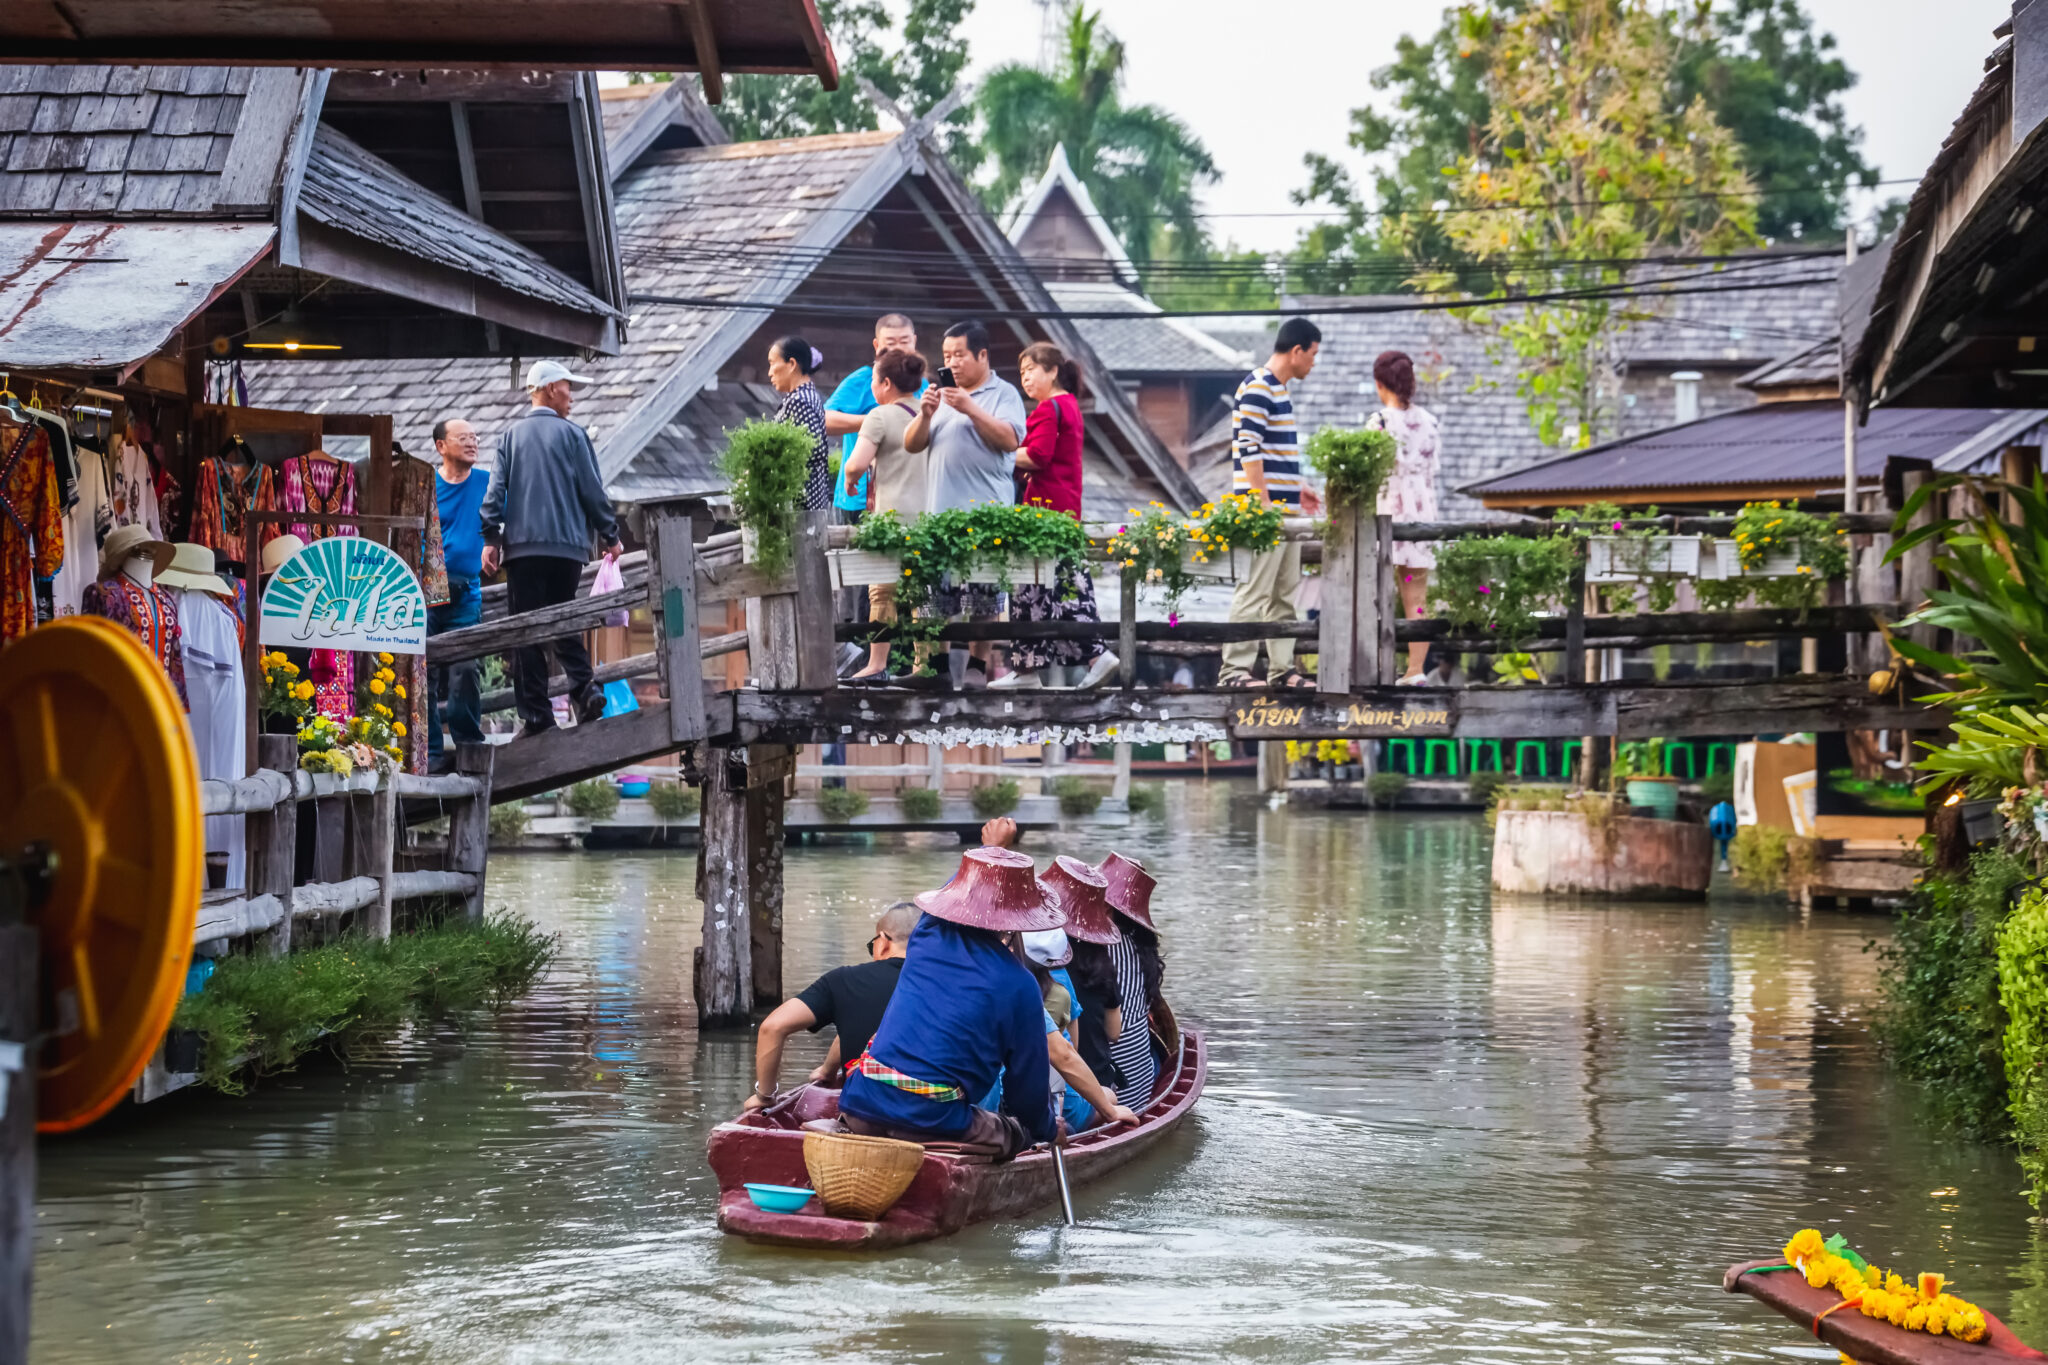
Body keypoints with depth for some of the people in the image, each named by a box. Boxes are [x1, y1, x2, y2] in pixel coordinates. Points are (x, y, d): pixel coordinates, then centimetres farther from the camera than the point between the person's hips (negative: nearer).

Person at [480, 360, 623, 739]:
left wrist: (491, 538, 2)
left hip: (522, 546, 0)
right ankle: (583, 687, -7)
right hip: (568, 544, 0)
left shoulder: (511, 436, 9)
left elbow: (496, 488, 2)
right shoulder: (572, 435, 3)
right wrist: (610, 536, 11)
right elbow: (592, 490, 2)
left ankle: (536, 714, -6)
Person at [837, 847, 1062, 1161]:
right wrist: (1044, 1129, 28)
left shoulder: (927, 938, 11)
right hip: (933, 1122, -5)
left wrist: (991, 848, 56)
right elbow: (1028, 1079, 7)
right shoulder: (1019, 985, -2)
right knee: (1017, 1132, 16)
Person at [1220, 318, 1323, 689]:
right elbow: (1249, 452, -19)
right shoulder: (1257, 390, -13)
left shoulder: (1280, 389, 17)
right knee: (1254, 592, -9)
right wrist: (1265, 505, -20)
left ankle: (1281, 668, 15)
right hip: (1263, 510, -10)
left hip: (1284, 508, 10)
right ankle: (1235, 669, -8)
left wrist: (1298, 489, 22)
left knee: (1285, 593, 11)